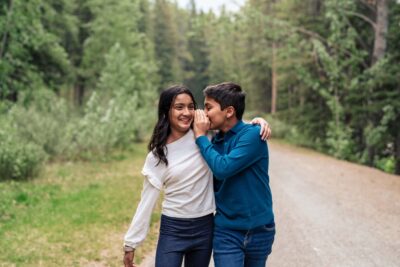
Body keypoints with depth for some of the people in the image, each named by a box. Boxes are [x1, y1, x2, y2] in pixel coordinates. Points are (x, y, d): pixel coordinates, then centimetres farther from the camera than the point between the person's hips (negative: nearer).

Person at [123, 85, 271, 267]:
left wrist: (257, 121, -12)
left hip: (204, 228, 2)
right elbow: (147, 202, -2)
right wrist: (131, 243, -2)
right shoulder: (157, 156, -5)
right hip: (172, 230, -2)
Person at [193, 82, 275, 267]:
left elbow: (223, 168, -26)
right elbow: (212, 183, 10)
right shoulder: (216, 141, 3)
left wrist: (201, 136, -15)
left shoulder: (252, 134, -15)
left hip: (259, 230, -3)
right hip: (227, 231, 3)